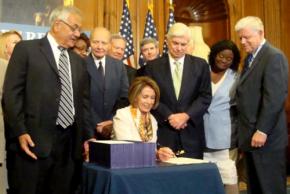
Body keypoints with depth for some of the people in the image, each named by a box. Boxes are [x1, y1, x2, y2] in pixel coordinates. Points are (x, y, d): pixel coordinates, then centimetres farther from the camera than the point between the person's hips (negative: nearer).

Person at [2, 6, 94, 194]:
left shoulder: (79, 61, 19)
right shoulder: (26, 49, 2)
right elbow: (11, 94, -5)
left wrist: (88, 136, 10)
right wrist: (20, 132, -12)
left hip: (69, 144, 5)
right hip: (34, 141, -5)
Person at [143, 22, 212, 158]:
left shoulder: (200, 65, 6)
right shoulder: (153, 66, 4)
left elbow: (205, 96, 2)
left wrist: (186, 115, -10)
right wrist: (169, 116, -11)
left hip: (192, 133, 1)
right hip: (163, 132, -1)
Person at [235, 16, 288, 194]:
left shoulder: (274, 57, -12)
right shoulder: (251, 58, 17)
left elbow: (275, 98, -20)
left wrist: (262, 131, -20)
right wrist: (247, 134, 12)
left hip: (266, 138, -9)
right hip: (251, 135, 9)